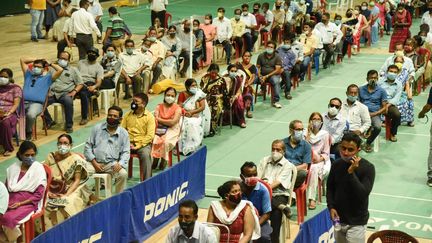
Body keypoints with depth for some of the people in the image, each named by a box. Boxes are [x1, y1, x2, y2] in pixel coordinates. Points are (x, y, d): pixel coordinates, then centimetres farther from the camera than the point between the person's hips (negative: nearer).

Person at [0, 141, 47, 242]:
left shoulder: (39, 169, -4)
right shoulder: (13, 168, 10)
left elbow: (39, 195, -7)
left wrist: (21, 203, -17)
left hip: (28, 203, -4)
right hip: (11, 200, 4)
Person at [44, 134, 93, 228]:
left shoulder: (76, 160, -4)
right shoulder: (51, 156, 4)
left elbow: (77, 180, -6)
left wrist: (66, 194, -18)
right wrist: (47, 191, -13)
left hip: (70, 189, -3)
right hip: (52, 190, 3)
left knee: (67, 206, -32)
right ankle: (48, 229, -6)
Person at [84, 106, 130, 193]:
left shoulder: (123, 133, 9)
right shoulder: (97, 128, 9)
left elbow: (126, 152, 6)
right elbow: (88, 146, 7)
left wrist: (120, 164, -15)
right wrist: (94, 163, -7)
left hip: (112, 164, 0)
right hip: (95, 162, 0)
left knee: (123, 174, -29)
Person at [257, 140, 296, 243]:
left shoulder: (287, 165, 5)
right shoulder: (264, 161, 19)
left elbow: (277, 182, -8)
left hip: (279, 194, -3)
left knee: (276, 212, -32)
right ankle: (281, 207, -39)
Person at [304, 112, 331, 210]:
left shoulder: (325, 134, 7)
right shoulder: (306, 133, 11)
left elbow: (326, 153, 6)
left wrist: (320, 158, -15)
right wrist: (308, 134, -5)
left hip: (320, 161, -1)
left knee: (314, 169, -36)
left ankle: (312, 198, -39)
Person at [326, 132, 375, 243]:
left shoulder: (368, 168, -13)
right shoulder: (336, 164, 0)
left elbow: (363, 194, -21)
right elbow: (330, 188, 12)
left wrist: (351, 173, -28)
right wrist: (331, 207, -2)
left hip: (356, 222, -4)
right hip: (338, 219, 4)